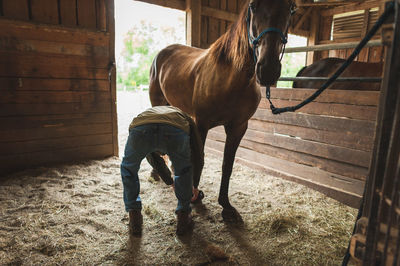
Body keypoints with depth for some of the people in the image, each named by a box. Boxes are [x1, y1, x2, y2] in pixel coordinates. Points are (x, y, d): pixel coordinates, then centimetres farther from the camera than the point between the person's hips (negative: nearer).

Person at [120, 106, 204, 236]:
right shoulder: (185, 118, 41)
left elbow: (153, 158, 54)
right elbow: (198, 157, 39)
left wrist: (171, 182, 65)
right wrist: (195, 186, 55)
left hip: (140, 130, 2)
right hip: (176, 132, -1)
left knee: (128, 169, 33)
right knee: (184, 171, 31)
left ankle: (135, 220, 35)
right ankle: (183, 218, 36)